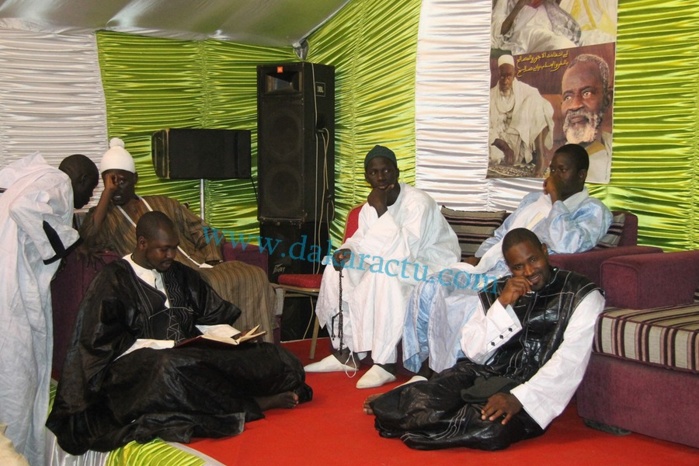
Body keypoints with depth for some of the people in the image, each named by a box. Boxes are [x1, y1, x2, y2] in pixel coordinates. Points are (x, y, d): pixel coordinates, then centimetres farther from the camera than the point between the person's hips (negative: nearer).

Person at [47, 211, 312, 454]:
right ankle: (253, 404, -31)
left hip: (189, 357, 5)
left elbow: (215, 315, 20)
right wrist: (165, 346, -15)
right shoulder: (113, 280, -1)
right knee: (168, 368, -42)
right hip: (136, 365, -5)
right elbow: (101, 341, -9)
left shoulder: (181, 275, 18)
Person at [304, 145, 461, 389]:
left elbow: (405, 252, -32)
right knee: (337, 272, -1)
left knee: (383, 274, -36)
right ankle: (345, 353, 4)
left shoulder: (418, 202, -23)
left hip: (431, 267, -8)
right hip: (396, 263, 8)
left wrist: (381, 211, -32)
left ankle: (385, 363, -31)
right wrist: (347, 252, -13)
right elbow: (361, 241, 10)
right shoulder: (370, 206, 2)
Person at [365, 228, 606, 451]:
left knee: (491, 428, -34)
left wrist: (519, 397, -25)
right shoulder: (497, 292, 12)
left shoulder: (581, 295, -2)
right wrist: (502, 305, -9)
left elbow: (571, 360, -14)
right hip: (487, 375, 3)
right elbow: (474, 352, 5)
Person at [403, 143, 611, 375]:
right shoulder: (533, 199, 26)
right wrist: (478, 258, 11)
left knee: (454, 305, -30)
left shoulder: (593, 211, 2)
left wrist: (556, 200, -10)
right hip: (489, 267, 8)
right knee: (427, 289, -15)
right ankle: (421, 367, -4)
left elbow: (567, 245, -18)